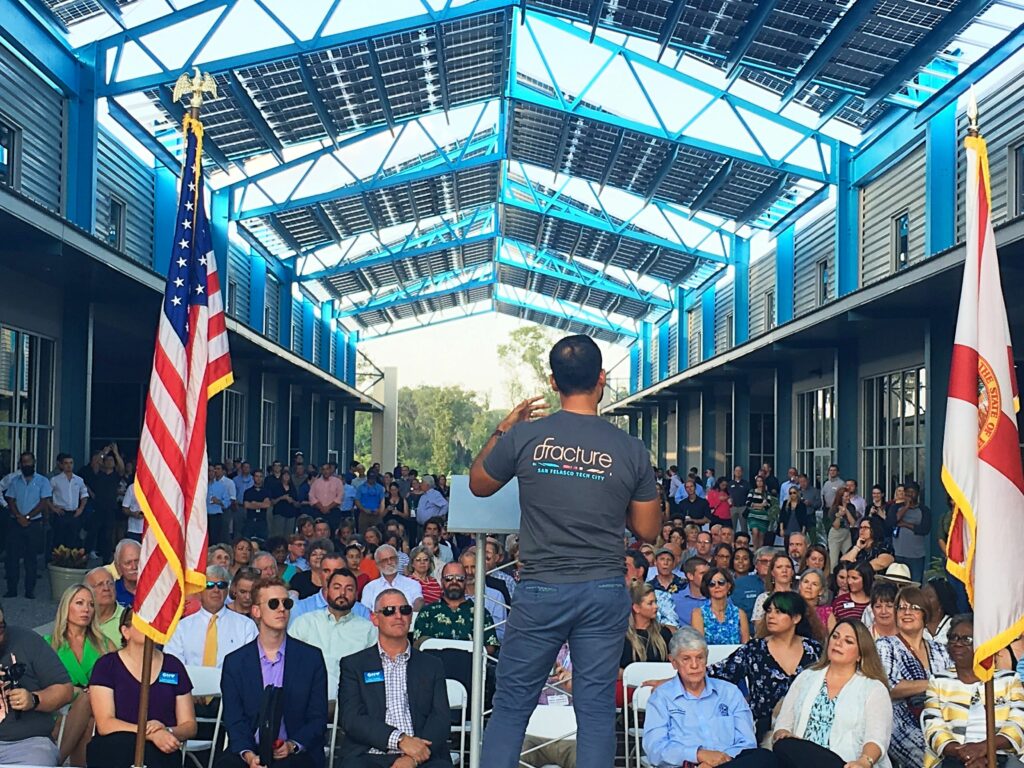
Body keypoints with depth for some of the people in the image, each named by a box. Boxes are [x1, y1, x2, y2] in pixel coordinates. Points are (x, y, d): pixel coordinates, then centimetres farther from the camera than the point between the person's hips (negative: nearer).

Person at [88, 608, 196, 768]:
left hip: (163, 752, 1)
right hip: (113, 751, -1)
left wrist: (168, 732, -12)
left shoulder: (173, 666, 13)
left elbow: (189, 726, 12)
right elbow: (104, 724, -7)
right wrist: (151, 734, -21)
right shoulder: (107, 665, 5)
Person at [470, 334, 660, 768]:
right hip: (604, 593, 1)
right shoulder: (631, 449, -4)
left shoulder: (524, 436, -6)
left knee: (511, 704, 9)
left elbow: (478, 485, 12)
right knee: (596, 708, 8)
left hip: (541, 590, -1)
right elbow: (647, 531, 5)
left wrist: (502, 431, 21)